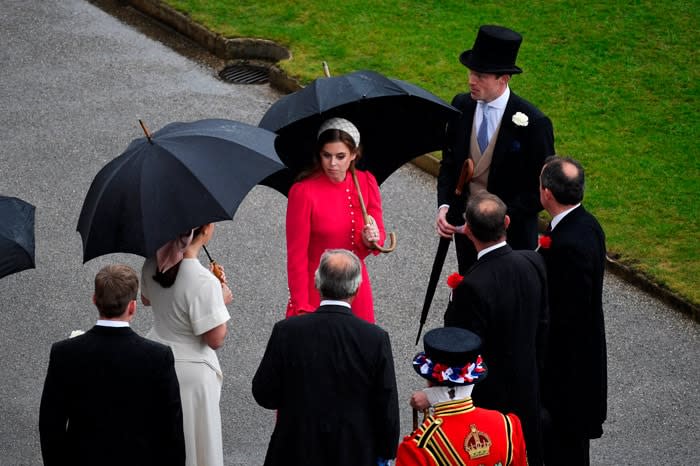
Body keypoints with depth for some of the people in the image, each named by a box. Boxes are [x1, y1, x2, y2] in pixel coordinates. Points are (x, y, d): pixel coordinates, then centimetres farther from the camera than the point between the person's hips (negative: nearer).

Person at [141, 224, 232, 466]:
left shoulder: (153, 264, -9)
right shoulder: (204, 283, -30)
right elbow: (216, 340, -22)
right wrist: (223, 299, -7)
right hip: (191, 372, -6)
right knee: (192, 444, 12)